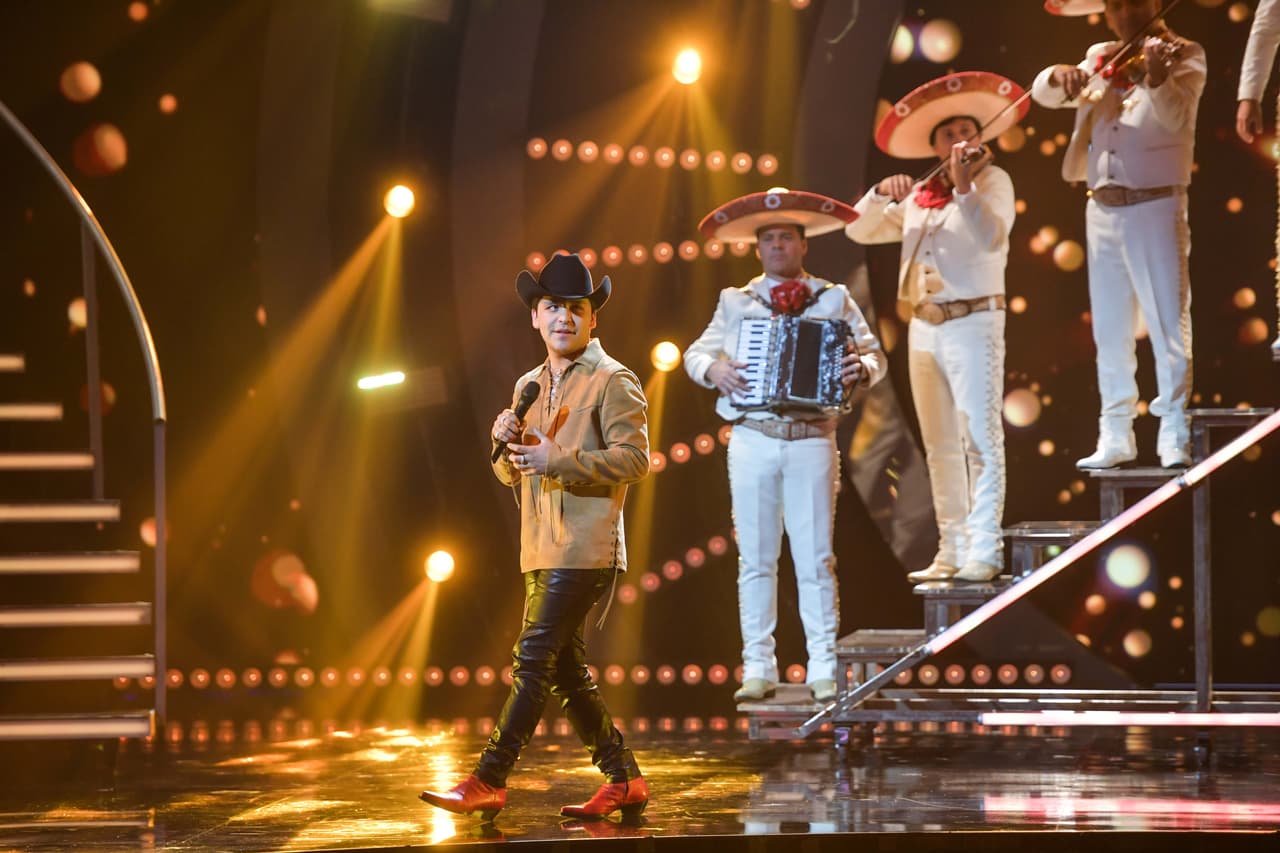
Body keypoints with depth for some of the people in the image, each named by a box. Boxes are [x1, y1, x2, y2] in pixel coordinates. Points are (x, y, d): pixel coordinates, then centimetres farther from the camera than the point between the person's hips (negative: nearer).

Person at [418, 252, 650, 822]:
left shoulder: (613, 382, -4)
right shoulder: (530, 385, 19)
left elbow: (633, 458, -14)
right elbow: (513, 475, 21)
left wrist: (558, 460, -19)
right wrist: (508, 443, -2)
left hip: (585, 550, -8)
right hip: (541, 551, 8)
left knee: (533, 661, -11)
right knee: (566, 669, 9)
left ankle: (488, 782, -12)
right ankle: (623, 780, 16)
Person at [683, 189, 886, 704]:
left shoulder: (834, 300, 8)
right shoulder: (736, 303, 12)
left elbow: (875, 354, 6)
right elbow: (696, 352, 13)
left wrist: (863, 369, -17)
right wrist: (712, 369, -9)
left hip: (811, 443, -1)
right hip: (752, 442, 1)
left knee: (815, 559, -2)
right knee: (756, 559, 4)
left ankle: (824, 669, 1)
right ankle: (758, 667, 8)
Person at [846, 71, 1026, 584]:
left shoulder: (992, 181, -2)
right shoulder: (917, 198, 15)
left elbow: (991, 238, -19)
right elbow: (860, 230, 13)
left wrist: (964, 186, -31)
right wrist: (882, 194, -5)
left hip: (972, 324, -6)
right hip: (924, 328, 6)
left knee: (980, 440, -10)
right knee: (940, 446, 8)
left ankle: (984, 551, -13)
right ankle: (952, 550, 13)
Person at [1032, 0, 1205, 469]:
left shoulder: (1184, 57, -3)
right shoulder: (1099, 59, 12)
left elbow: (1174, 115, -21)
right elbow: (1042, 93, 7)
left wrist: (1156, 77, -42)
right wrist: (1060, 75, -17)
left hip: (1155, 207, -5)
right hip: (1103, 211, 6)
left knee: (1169, 325, -9)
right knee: (1110, 332, 10)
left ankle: (1176, 436, -8)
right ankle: (1115, 436, 17)